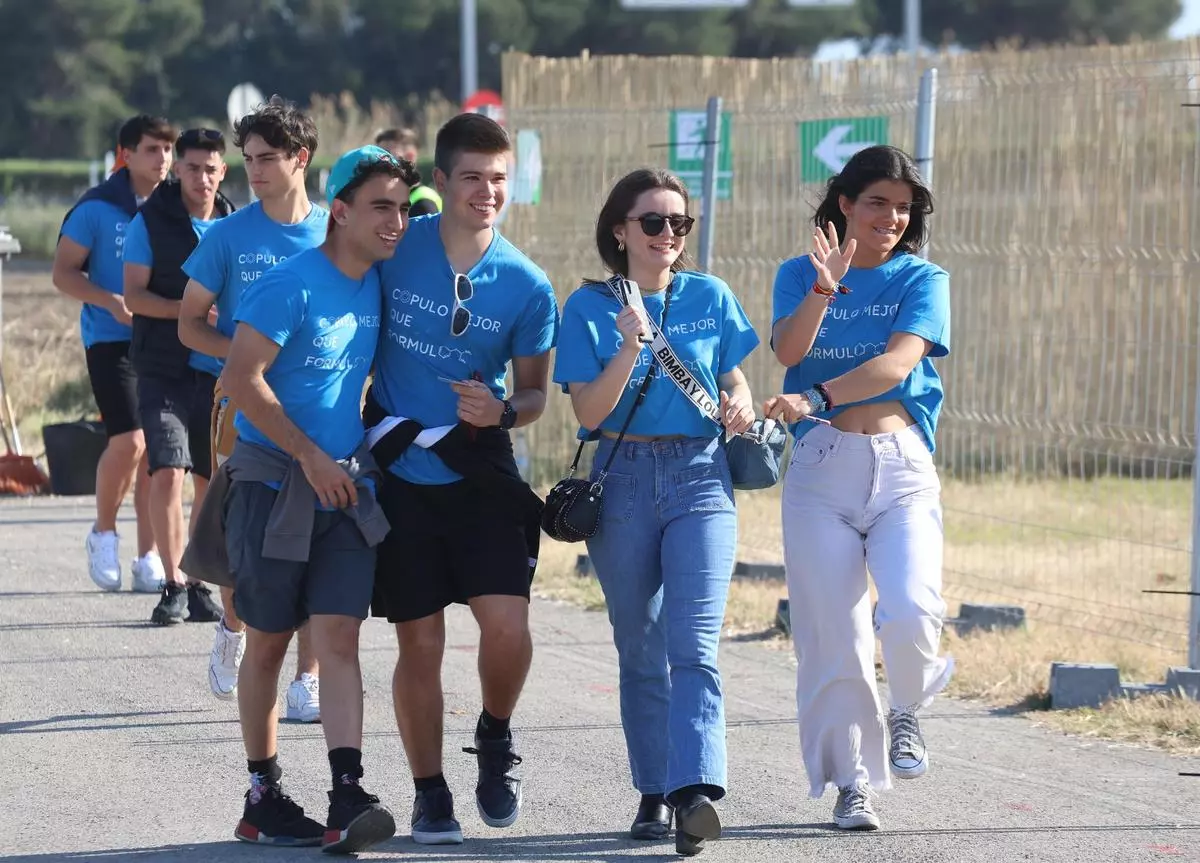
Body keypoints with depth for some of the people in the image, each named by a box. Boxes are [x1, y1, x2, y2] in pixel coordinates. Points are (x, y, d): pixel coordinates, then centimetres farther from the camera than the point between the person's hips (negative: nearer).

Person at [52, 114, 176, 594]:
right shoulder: (98, 207, -4)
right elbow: (64, 273, -2)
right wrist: (112, 302, -17)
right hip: (111, 339, -4)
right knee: (128, 440, -15)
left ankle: (148, 559, 10)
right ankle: (104, 533, 9)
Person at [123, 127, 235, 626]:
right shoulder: (150, 222, -1)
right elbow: (134, 295, -4)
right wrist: (186, 310, -19)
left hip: (218, 372, 3)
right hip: (164, 371, -3)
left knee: (211, 482, 6)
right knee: (168, 472, -13)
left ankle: (199, 585, 17)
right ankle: (173, 585, -6)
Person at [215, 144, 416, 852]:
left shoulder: (376, 284, 7)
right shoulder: (293, 285, -14)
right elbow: (241, 379, -19)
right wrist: (311, 457, -16)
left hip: (345, 485, 5)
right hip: (275, 482, -5)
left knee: (340, 637, -7)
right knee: (269, 642, 5)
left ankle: (348, 799, -17)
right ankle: (263, 798, 15)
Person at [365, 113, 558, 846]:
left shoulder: (527, 286, -6)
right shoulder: (395, 250, -7)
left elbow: (534, 393, 4)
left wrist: (502, 411, -17)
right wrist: (365, 418, 2)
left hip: (480, 470, 0)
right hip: (401, 473, 0)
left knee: (508, 626, -14)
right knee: (421, 643, 4)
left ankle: (496, 738, 16)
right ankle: (429, 792, 20)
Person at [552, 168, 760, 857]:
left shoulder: (710, 297, 8)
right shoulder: (590, 307, 2)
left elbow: (735, 381, 17)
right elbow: (589, 412, -6)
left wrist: (741, 406, -6)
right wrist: (630, 348, -20)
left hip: (701, 477, 0)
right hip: (624, 481, 0)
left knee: (693, 643, -14)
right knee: (641, 648, 7)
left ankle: (695, 791, -27)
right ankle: (655, 793, 16)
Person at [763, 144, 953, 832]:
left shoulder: (923, 280, 6)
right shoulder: (800, 275, 11)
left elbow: (896, 363, -11)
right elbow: (788, 349, -7)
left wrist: (814, 399, -25)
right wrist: (823, 289, -24)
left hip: (902, 466, -1)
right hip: (821, 466, 1)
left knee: (911, 611, -21)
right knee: (833, 636, -3)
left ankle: (906, 713, 11)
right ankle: (852, 781, 10)